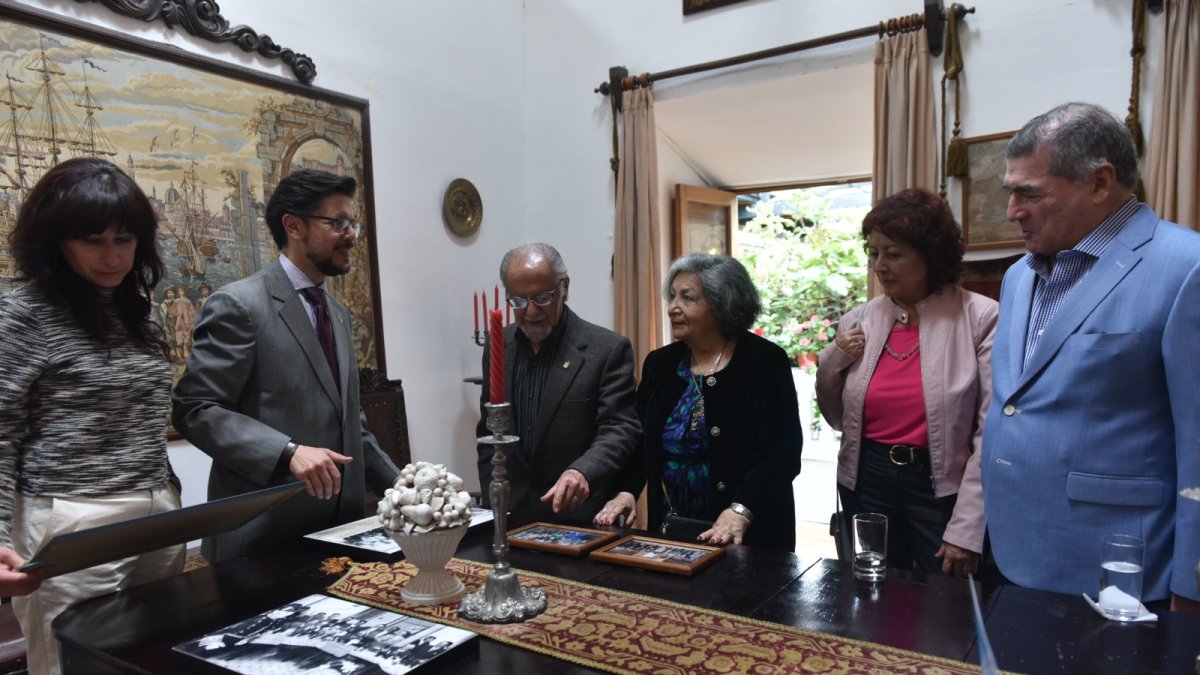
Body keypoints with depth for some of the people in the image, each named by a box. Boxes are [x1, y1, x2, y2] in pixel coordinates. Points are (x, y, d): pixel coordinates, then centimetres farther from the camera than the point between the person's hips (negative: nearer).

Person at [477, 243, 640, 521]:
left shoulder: (608, 349, -12)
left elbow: (620, 429, -16)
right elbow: (487, 431, 9)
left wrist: (582, 472, -34)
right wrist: (492, 504, 3)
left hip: (581, 517, -3)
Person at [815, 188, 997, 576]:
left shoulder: (979, 318, -11)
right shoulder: (858, 322, 1)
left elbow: (990, 434, -11)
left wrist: (966, 529, -13)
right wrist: (832, 363, -7)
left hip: (941, 486, -3)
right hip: (866, 484, 4)